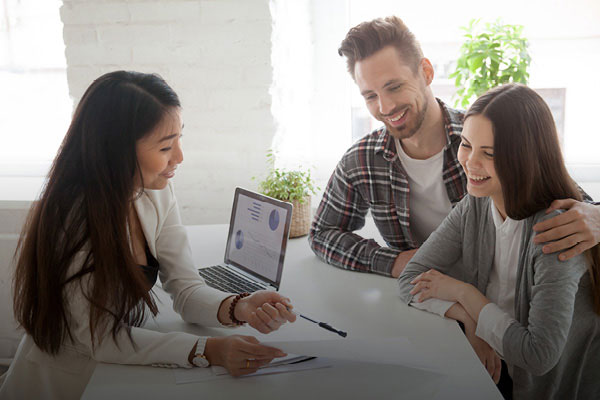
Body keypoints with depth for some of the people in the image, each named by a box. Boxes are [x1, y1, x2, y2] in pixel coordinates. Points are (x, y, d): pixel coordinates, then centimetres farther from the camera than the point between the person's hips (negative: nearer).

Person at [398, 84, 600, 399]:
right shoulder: (474, 207, -6)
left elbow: (539, 355, -27)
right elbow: (410, 280, -5)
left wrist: (464, 293, -18)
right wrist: (468, 319, -21)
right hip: (492, 372, 5)